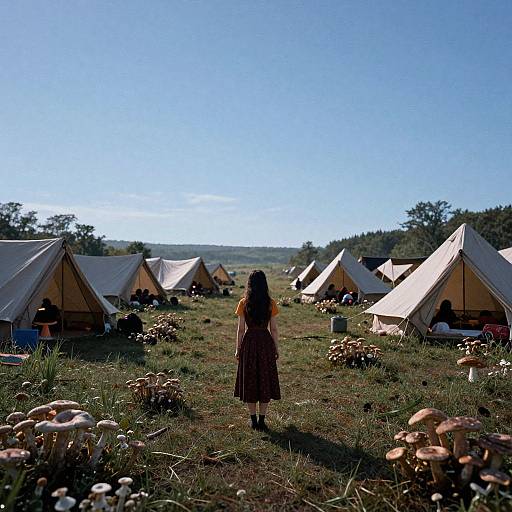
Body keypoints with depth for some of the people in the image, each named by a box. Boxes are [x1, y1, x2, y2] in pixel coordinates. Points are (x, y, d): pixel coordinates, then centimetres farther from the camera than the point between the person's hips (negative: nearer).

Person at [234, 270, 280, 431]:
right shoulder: (270, 304, -4)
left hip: (249, 342, 0)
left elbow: (241, 329, -4)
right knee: (265, 380, 10)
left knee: (249, 381, 11)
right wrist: (276, 348, 9)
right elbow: (273, 329, -1)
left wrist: (238, 349, 6)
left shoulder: (244, 303, -6)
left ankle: (253, 420, 18)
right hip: (266, 342, 1)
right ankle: (262, 420, 14)